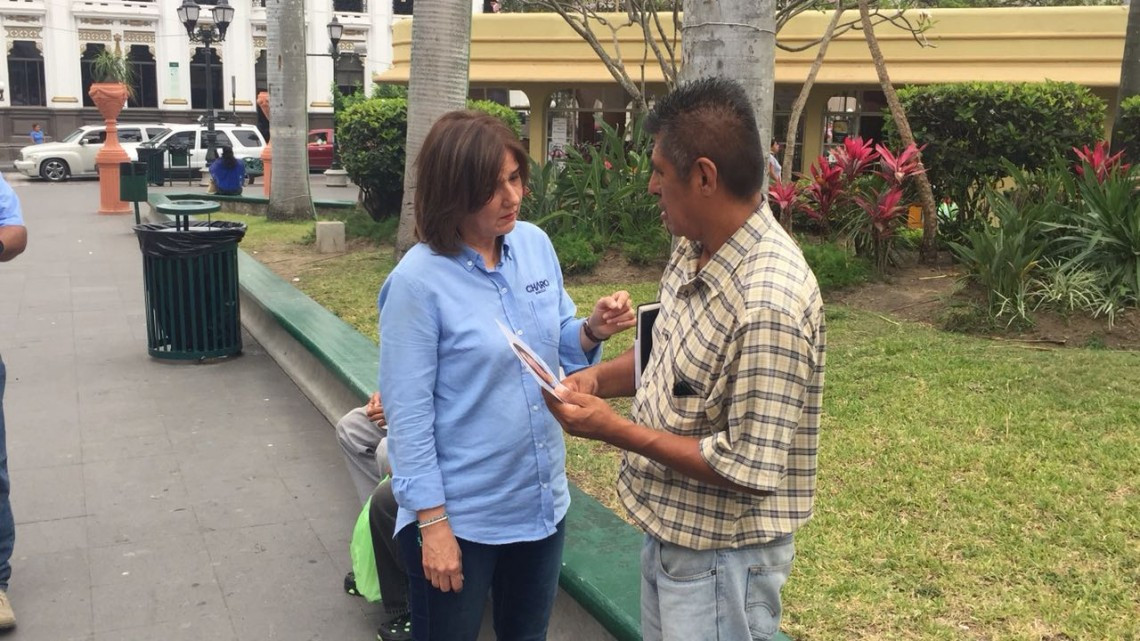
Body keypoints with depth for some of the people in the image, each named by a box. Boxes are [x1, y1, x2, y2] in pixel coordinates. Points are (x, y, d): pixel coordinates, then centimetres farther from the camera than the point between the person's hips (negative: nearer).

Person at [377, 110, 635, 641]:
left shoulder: (536, 245, -3)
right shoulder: (418, 281, -20)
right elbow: (408, 414, -17)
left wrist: (593, 331, -13)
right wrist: (432, 523, -16)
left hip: (542, 500, 6)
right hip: (460, 515, -5)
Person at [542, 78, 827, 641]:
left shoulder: (768, 303, -30)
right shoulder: (694, 251, -2)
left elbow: (750, 469, -28)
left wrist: (616, 431, -23)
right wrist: (599, 378, -3)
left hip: (721, 555, -8)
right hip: (669, 529, 8)